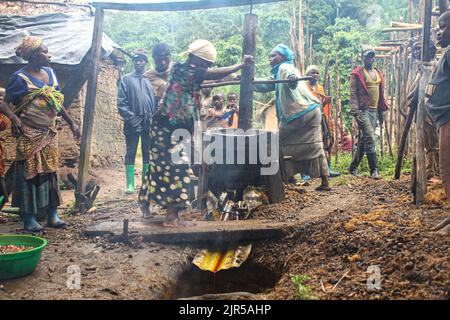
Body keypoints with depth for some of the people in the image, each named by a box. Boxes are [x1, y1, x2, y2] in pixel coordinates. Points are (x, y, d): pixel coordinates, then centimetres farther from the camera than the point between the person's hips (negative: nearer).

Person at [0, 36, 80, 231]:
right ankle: (29, 219, 8)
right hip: (29, 134, -6)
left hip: (49, 133, 6)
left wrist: (71, 123, 16)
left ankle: (52, 215, 15)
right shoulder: (20, 78, -9)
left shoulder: (50, 73, 9)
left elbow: (57, 103, 17)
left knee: (50, 172, 8)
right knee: (29, 173, 0)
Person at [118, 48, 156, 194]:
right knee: (131, 153, 1)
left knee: (147, 153, 9)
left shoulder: (151, 79, 10)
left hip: (149, 123, 2)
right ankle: (130, 184, 6)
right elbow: (121, 102, -1)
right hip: (132, 123, -2)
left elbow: (156, 101, 8)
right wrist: (131, 118, -10)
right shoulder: (127, 79, 4)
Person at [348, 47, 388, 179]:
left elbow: (381, 93, 22)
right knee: (370, 139, -13)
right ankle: (374, 170, -10)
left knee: (364, 140, 10)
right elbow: (353, 94, -9)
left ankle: (353, 167, 20)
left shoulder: (378, 73, 18)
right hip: (363, 110, -7)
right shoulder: (357, 74, -3)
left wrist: (381, 111, 18)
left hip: (374, 110, 7)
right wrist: (355, 112, -18)